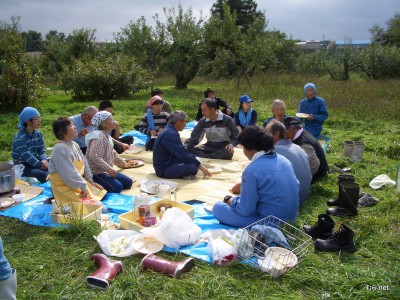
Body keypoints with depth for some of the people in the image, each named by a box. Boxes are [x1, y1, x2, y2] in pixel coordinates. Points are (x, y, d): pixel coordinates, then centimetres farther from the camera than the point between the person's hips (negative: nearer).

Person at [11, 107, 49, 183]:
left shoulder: (38, 134, 2)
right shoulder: (19, 138, -21)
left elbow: (42, 150, 3)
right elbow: (27, 156, -25)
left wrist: (44, 160, -18)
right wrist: (41, 165, -23)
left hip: (35, 162, 7)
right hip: (22, 166, -7)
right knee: (42, 175, -32)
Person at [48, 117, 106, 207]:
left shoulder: (74, 145, 5)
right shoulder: (59, 148, -24)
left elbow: (84, 163, 12)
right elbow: (68, 173, -27)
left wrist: (90, 180, 8)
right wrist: (83, 187, -22)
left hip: (78, 181, 9)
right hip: (64, 185, -9)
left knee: (101, 193, 12)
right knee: (86, 202, -19)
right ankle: (58, 202, 2)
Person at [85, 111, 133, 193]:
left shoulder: (106, 136, 12)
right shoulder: (99, 136, -18)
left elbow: (112, 153, 27)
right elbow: (94, 156, -29)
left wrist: (122, 162, 36)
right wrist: (108, 169, -28)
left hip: (105, 170, 10)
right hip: (96, 172, -10)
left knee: (128, 182, 7)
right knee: (117, 187, -25)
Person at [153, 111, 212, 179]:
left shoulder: (169, 131, 11)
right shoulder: (170, 134, -21)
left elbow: (181, 151, 17)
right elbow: (183, 154, -22)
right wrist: (200, 166, -15)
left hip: (166, 164, 10)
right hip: (164, 170, -10)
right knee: (193, 167, -26)